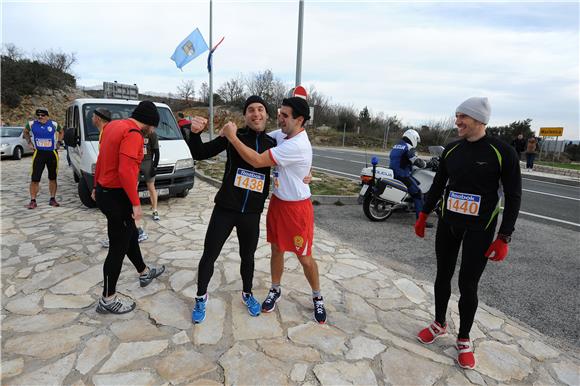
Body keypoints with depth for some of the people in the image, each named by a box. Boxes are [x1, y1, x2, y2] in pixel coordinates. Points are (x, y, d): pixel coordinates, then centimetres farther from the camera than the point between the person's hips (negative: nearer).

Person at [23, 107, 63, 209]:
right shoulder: (31, 124, 2)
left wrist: (58, 142, 9)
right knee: (35, 179, -5)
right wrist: (29, 142, 9)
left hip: (52, 153, 1)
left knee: (53, 178, 9)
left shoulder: (54, 124, 1)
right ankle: (33, 201, 3)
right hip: (38, 154, 0)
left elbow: (61, 132, 21)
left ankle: (52, 199, 20)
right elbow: (25, 132, 22)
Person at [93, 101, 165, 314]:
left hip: (105, 191, 10)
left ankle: (144, 273, 44)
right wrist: (136, 203, -24)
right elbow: (125, 170, -29)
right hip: (117, 196, -10)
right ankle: (108, 300, 16)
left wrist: (97, 186, 25)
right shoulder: (133, 134, -20)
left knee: (131, 235, 24)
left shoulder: (114, 125, 9)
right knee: (118, 247, 3)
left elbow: (101, 158, 16)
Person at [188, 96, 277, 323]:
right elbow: (200, 154, -5)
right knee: (209, 256, 7)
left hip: (252, 213, 2)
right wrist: (195, 133, -24)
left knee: (248, 257, 18)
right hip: (224, 209, -2)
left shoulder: (273, 144, 1)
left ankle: (247, 294, 43)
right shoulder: (233, 136, -7)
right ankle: (201, 297, 32)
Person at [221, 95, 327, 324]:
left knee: (304, 257, 7)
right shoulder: (281, 134, -1)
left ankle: (317, 298, 29)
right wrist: (233, 132, -6)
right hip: (277, 202, 8)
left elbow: (257, 161, -30)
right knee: (276, 249, 17)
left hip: (297, 207, -7)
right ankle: (275, 291, 38)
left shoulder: (297, 145, -28)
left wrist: (232, 136, -24)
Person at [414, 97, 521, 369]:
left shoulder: (502, 152, -10)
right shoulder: (451, 150, 2)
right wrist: (423, 216, 11)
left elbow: (513, 197, -8)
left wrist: (504, 237, -12)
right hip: (447, 224, 4)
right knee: (443, 276, 13)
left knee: (468, 285, 2)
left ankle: (464, 339, 24)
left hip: (479, 229, -4)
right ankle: (439, 324, 34)